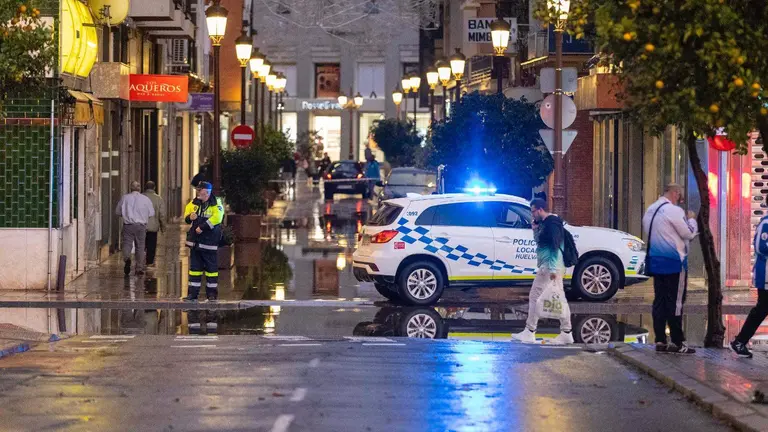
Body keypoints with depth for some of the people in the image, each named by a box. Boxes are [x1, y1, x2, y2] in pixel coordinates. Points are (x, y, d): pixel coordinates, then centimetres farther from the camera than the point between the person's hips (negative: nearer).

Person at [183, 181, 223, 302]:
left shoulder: (216, 204, -7)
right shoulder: (194, 203, 9)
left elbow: (216, 218, -20)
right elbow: (187, 217, 14)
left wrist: (202, 227, -22)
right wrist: (189, 217, -10)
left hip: (210, 242, -5)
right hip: (195, 241, 5)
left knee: (211, 268, 1)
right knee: (195, 267, 7)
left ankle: (212, 294, 8)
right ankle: (193, 293, 10)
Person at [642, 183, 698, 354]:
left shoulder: (650, 210, 12)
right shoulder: (674, 211, -15)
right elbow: (689, 233, -12)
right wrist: (691, 219, 7)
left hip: (655, 261, 8)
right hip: (673, 262, -8)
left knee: (659, 301, 9)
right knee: (675, 302, -4)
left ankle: (660, 341, 10)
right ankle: (678, 342, -2)